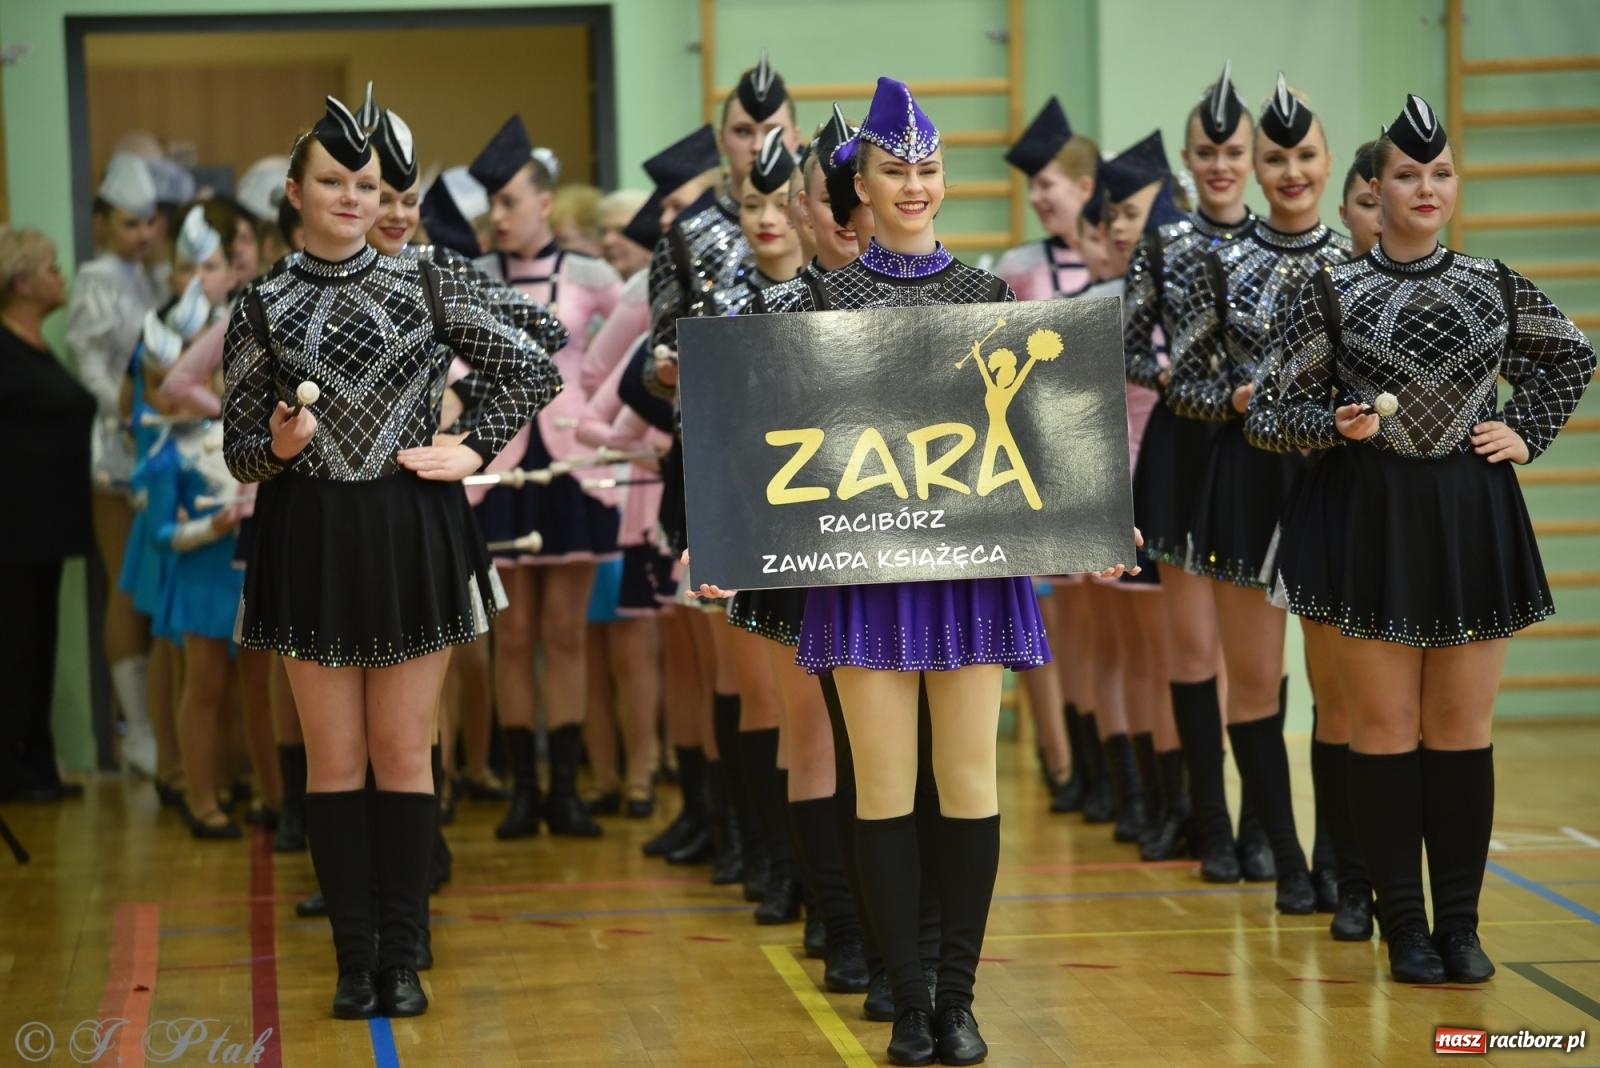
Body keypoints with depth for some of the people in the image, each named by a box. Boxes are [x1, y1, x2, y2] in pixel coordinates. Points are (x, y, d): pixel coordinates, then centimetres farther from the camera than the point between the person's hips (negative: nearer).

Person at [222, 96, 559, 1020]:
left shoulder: (426, 288, 3)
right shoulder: (265, 310, 3)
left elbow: (536, 372, 7)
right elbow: (239, 450, 3)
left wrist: (475, 454, 0)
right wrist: (278, 448, -18)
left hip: (414, 537, 0)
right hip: (312, 543, 0)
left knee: (404, 754, 3)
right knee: (335, 760, 3)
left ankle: (401, 957, 9)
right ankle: (354, 957, 10)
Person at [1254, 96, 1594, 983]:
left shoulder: (1494, 286, 4)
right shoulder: (1334, 293, -2)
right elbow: (1274, 409, 1)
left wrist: (1527, 433, 9)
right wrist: (1336, 424, -17)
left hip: (1474, 519, 2)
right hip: (1372, 518, -2)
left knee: (1463, 728, 5)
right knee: (1386, 726, 1)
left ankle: (1460, 924, 13)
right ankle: (1405, 926, 9)